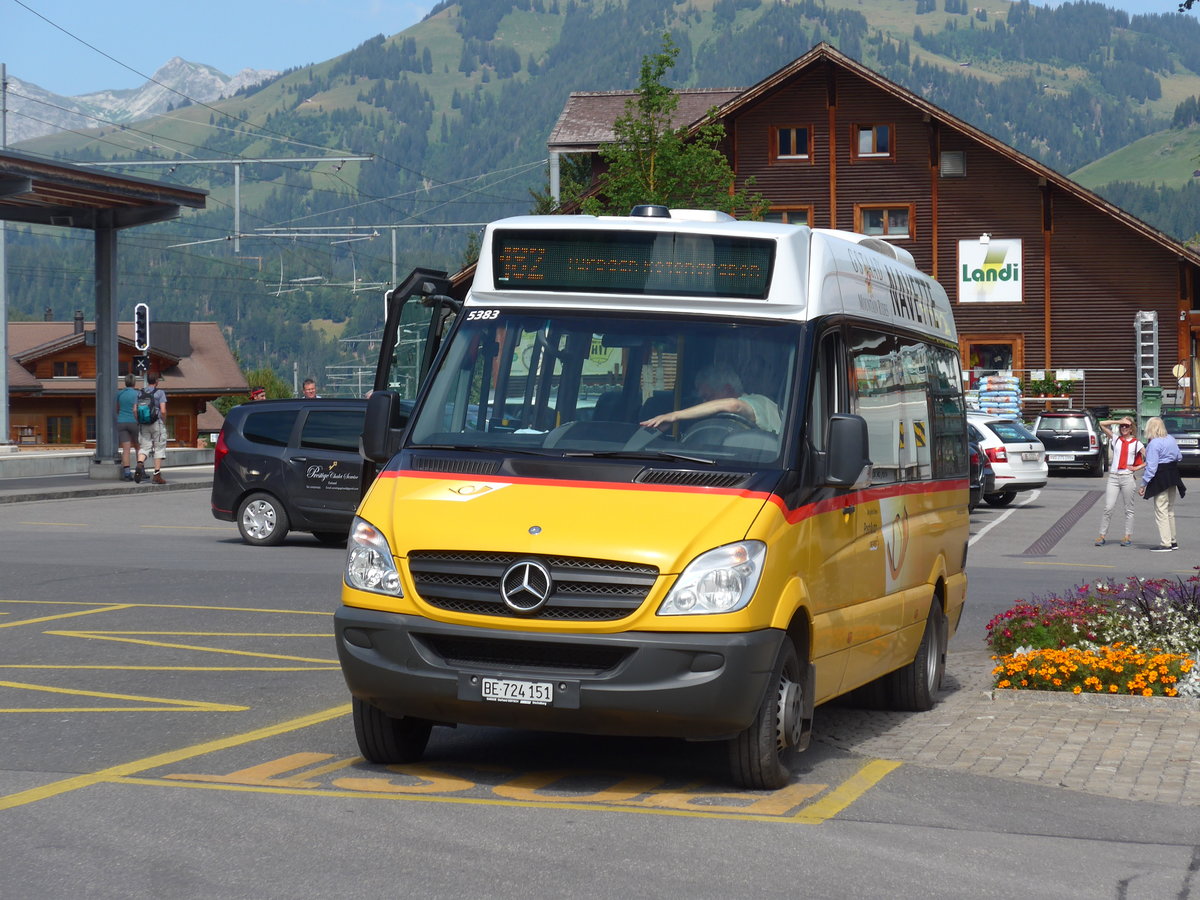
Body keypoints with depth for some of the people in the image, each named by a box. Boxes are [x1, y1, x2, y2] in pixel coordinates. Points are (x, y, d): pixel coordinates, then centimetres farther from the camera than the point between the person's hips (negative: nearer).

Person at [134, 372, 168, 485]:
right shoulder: (160, 392, -6)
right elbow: (163, 411, -13)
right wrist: (164, 423, 1)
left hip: (144, 425, 3)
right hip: (157, 423, -3)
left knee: (144, 447, 5)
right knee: (159, 448, 5)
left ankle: (140, 464, -25)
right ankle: (157, 475, 4)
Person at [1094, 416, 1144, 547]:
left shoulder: (1137, 444, 6)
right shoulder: (1115, 439, 10)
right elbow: (1102, 424, 4)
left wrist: (1137, 468, -4)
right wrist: (1119, 421, 0)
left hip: (1127, 477, -1)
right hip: (1113, 477, 1)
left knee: (1128, 509, 5)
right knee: (1108, 508, -4)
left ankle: (1128, 536, 11)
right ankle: (1102, 535, 0)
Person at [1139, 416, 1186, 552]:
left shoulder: (1153, 444, -17)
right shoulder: (1171, 439, 5)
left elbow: (1151, 466, -20)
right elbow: (1179, 456, 16)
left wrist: (1143, 484, -16)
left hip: (1160, 478, -8)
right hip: (1173, 475, 8)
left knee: (1161, 511, -3)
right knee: (1170, 511, 17)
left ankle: (1165, 544, -4)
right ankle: (1172, 541, 23)